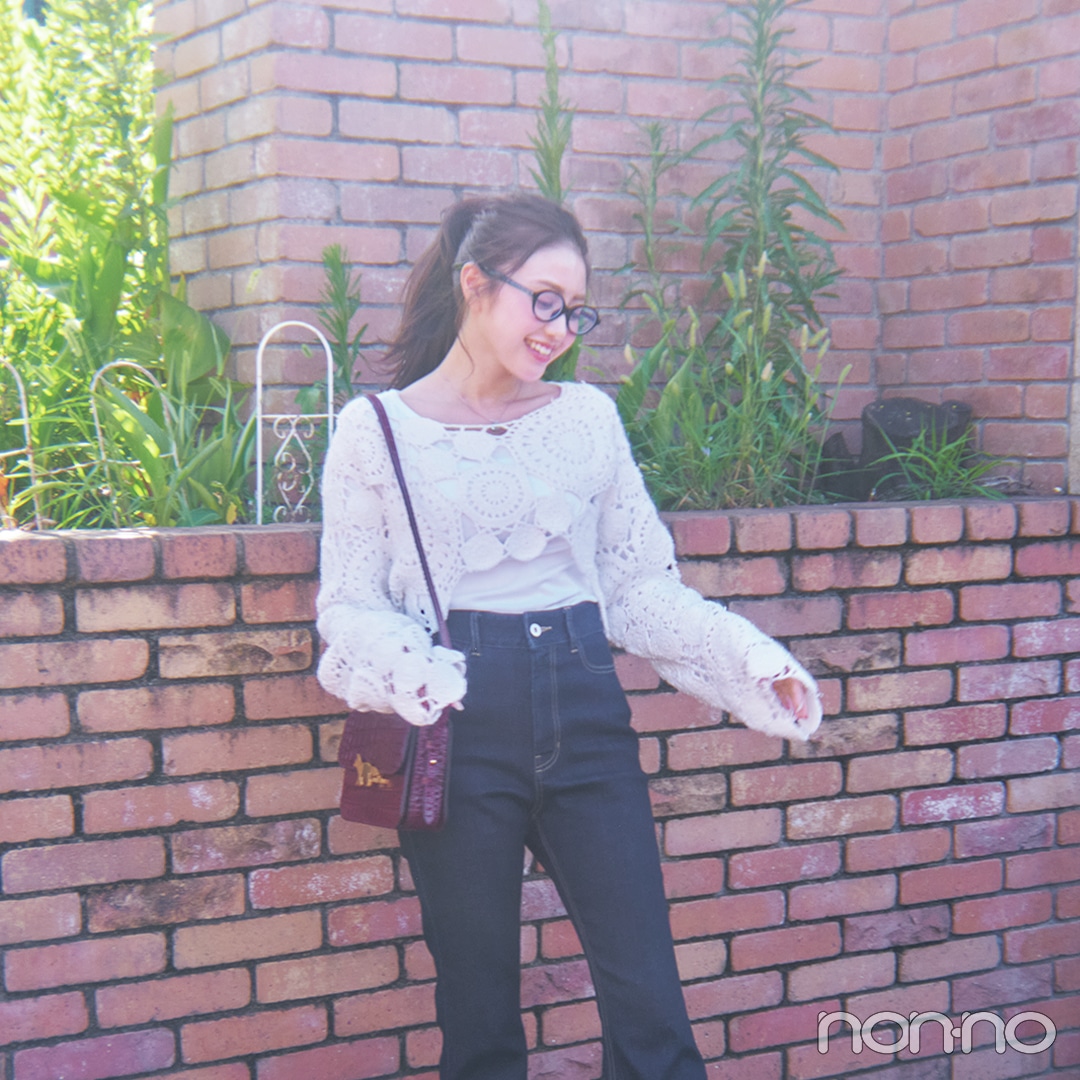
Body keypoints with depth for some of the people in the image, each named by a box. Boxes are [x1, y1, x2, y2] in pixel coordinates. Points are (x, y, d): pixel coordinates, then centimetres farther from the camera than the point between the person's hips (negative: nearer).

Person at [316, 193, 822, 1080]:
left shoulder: (588, 416, 11)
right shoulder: (376, 429, 3)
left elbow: (640, 584, 13)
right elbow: (350, 606, 2)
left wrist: (749, 657, 0)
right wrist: (407, 669, -19)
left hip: (583, 708, 2)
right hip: (460, 719, -2)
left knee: (649, 1005, -1)